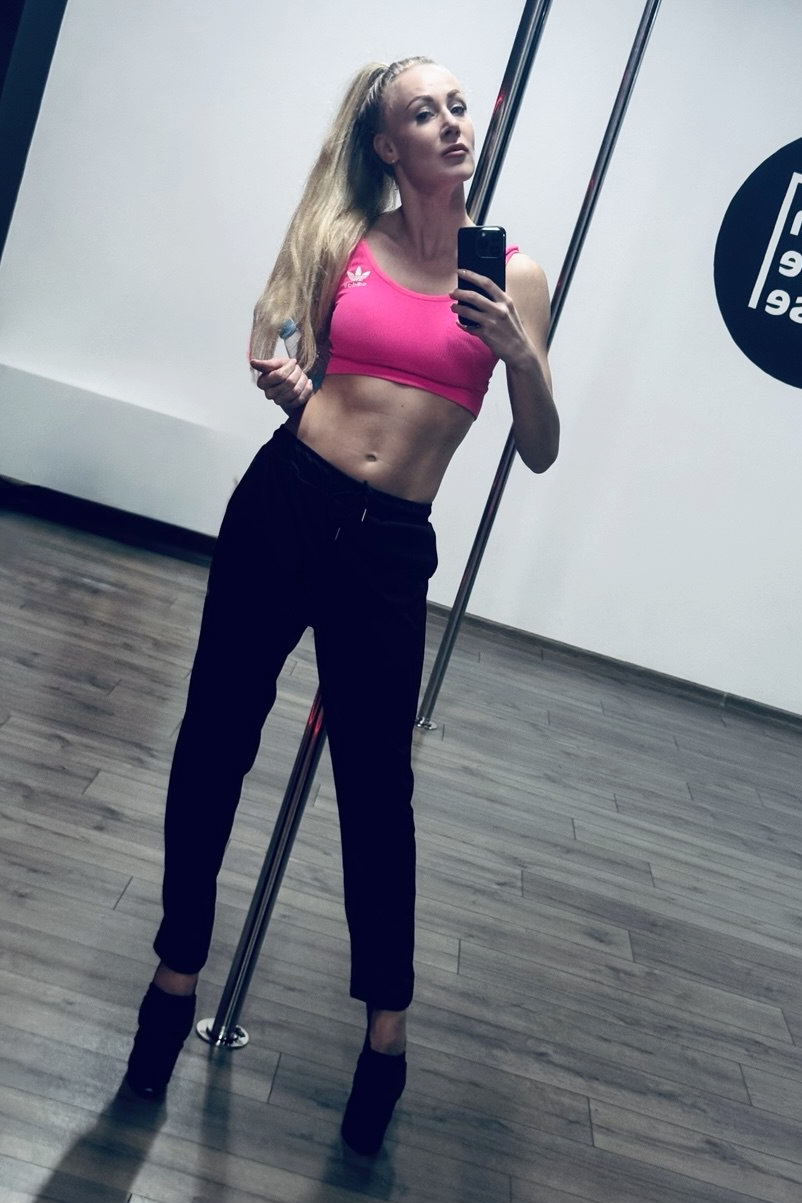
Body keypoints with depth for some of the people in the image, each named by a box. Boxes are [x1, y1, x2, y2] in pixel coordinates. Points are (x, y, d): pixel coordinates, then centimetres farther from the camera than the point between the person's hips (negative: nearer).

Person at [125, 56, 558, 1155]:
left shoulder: (513, 274, 5)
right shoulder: (343, 239, 7)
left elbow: (540, 452, 3)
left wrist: (518, 354, -14)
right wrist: (282, 382, -4)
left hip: (389, 548, -1)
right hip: (283, 505, 2)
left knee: (377, 784, 3)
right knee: (215, 739, 7)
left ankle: (388, 1025, 23)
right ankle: (179, 968, 28)